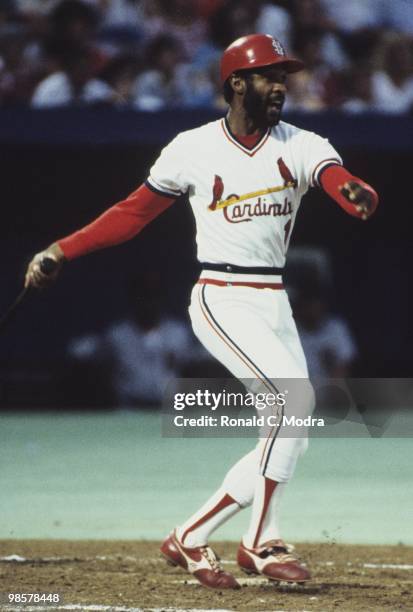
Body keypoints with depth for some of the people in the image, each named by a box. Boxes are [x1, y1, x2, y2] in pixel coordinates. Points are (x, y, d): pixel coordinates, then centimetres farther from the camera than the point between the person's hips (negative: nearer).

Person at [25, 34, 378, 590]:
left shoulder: (302, 147, 1)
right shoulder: (193, 149, -4)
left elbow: (341, 183, -20)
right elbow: (136, 211, 6)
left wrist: (358, 195, -45)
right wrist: (62, 250, 0)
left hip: (274, 304, 5)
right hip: (221, 301, -5)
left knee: (287, 436, 4)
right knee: (297, 395, -21)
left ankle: (194, 537, 11)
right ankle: (261, 542, -13)